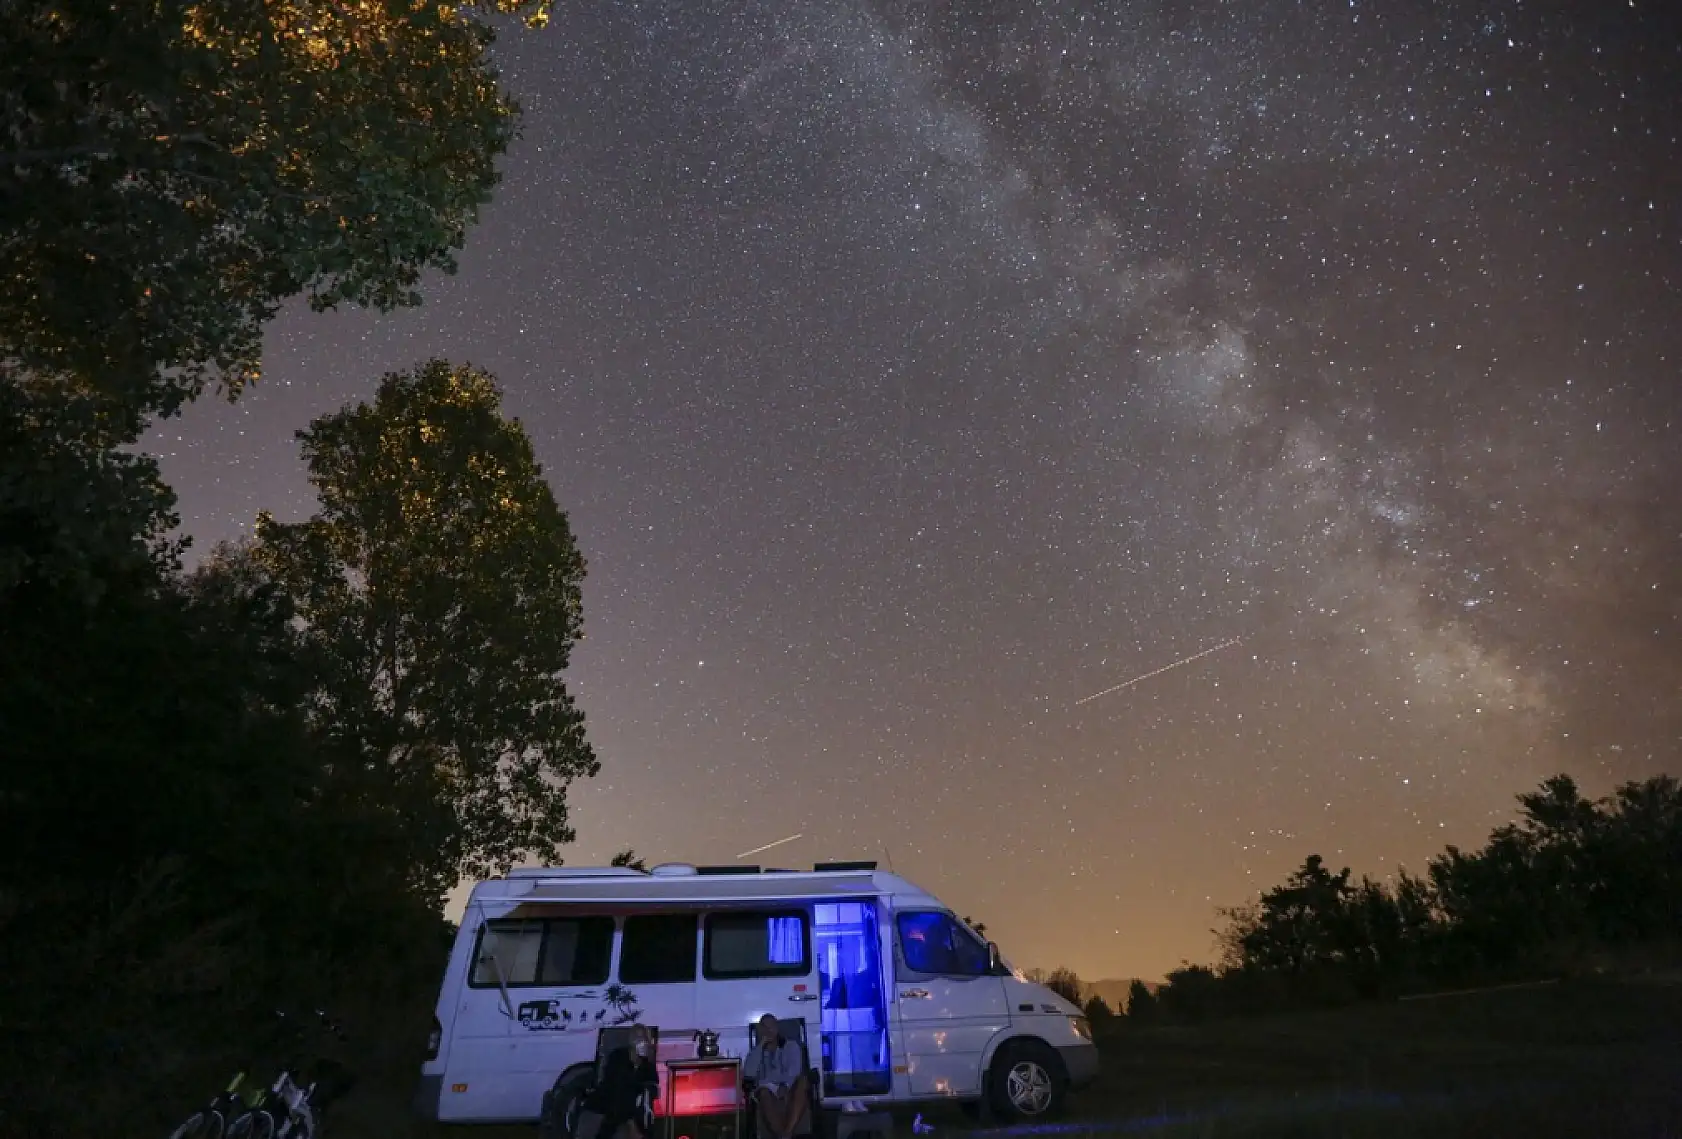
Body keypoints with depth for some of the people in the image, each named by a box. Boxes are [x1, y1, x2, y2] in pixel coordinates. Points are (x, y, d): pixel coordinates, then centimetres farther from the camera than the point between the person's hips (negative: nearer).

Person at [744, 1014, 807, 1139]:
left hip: (789, 1087, 0)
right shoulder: (755, 1052, 22)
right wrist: (761, 1047, 1)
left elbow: (795, 1069, -1)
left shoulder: (791, 1046, 19)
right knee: (764, 1093, -37)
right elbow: (749, 1074, 0)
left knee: (802, 1081, -35)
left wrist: (784, 1085, -22)